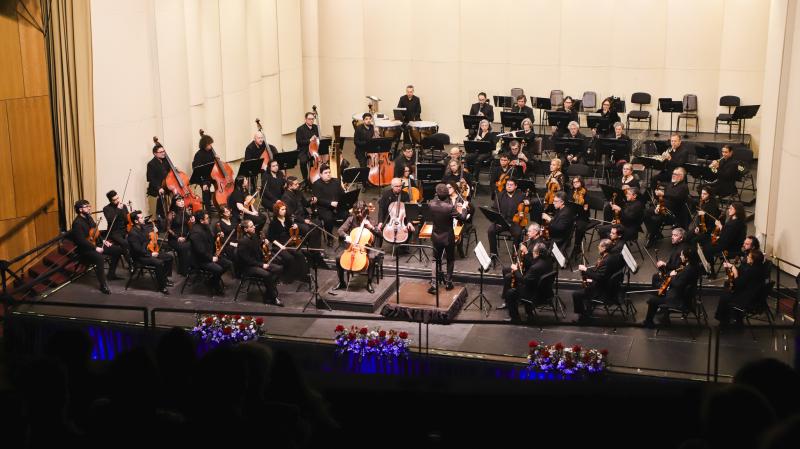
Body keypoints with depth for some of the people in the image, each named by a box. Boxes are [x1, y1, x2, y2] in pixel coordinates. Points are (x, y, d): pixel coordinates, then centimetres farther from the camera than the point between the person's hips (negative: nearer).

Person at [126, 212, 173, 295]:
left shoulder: (142, 228, 7)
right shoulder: (133, 233, -21)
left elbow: (148, 239, 23)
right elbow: (138, 249, -26)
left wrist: (155, 233, 4)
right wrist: (150, 254, -21)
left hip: (148, 252, 10)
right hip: (140, 257, -9)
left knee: (169, 256, 4)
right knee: (159, 263, -30)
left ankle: (165, 278, 16)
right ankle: (161, 287, -19)